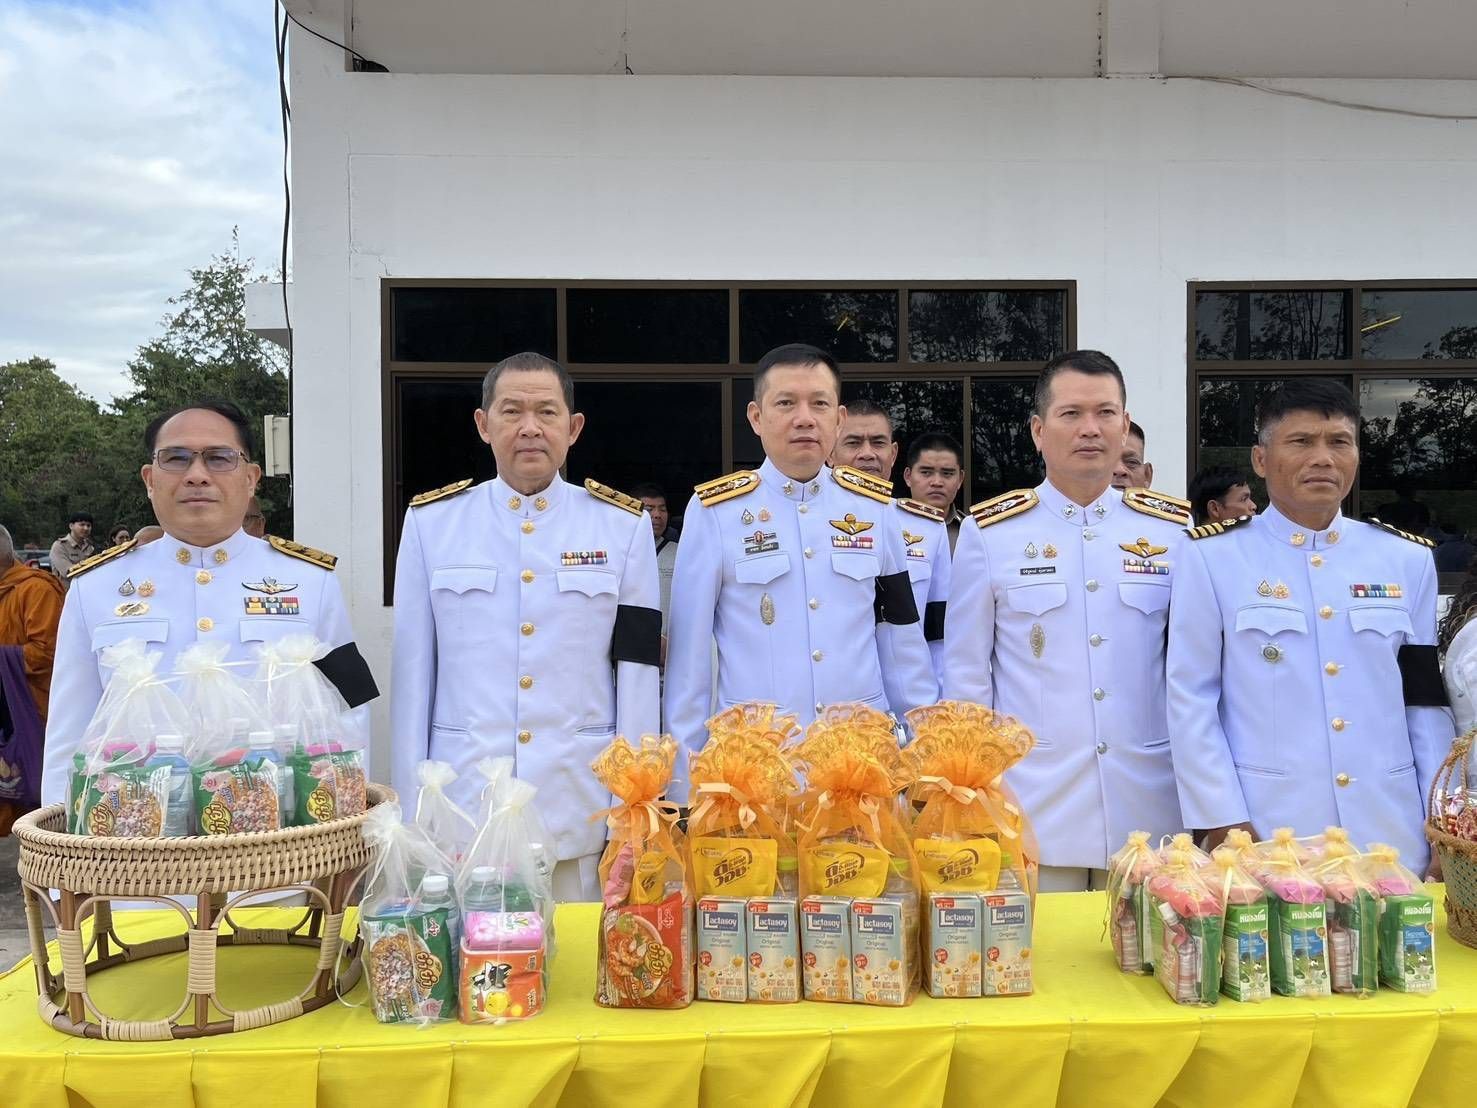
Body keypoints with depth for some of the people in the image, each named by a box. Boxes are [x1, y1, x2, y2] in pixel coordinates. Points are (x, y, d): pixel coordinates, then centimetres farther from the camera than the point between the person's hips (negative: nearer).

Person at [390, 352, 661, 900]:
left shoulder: (624, 525, 2)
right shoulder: (431, 522, 3)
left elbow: (637, 671, 2)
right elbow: (413, 671, 4)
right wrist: (410, 810, 3)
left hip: (582, 811, 0)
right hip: (462, 807, 0)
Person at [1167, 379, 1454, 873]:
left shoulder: (1407, 559, 8)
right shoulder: (1212, 556, -4)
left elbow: (1425, 702, 9)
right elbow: (1191, 700, -5)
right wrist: (1222, 822, -10)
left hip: (1390, 830, 3)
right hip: (1266, 829, -3)